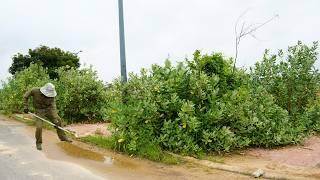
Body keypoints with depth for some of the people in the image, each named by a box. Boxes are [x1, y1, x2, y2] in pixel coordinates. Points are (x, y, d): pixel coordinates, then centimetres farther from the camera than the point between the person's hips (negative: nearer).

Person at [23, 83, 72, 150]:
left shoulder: (51, 96, -18)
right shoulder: (35, 91, -20)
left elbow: (53, 107, -21)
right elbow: (25, 96, -4)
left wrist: (55, 118, -29)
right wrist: (26, 106, -10)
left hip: (49, 110, 2)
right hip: (39, 111, -2)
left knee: (58, 121, -3)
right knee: (39, 127, -13)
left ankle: (63, 137, 12)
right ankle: (38, 143, 10)